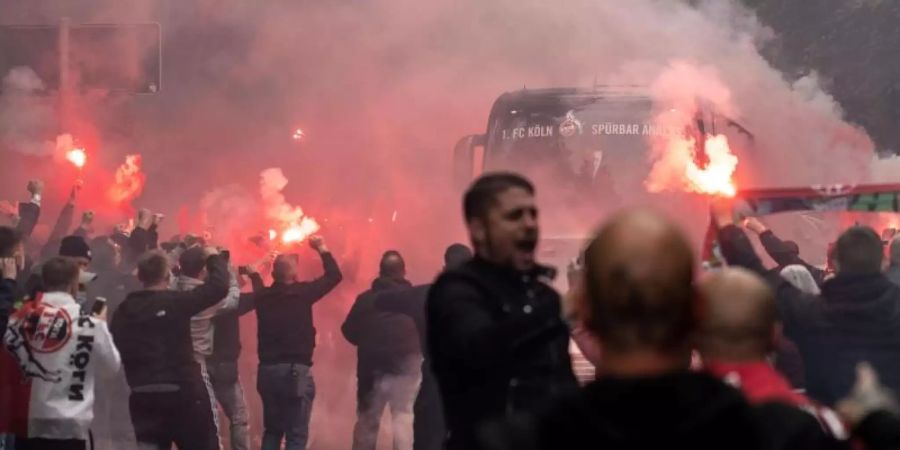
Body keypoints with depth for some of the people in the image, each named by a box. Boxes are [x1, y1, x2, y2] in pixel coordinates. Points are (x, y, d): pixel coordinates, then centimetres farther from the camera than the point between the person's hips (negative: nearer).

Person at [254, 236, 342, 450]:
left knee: (272, 431, 16)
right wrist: (322, 249, 14)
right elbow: (334, 275, 1)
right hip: (295, 370, -5)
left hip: (267, 370, 5)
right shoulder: (302, 293, -10)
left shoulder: (263, 297, 2)